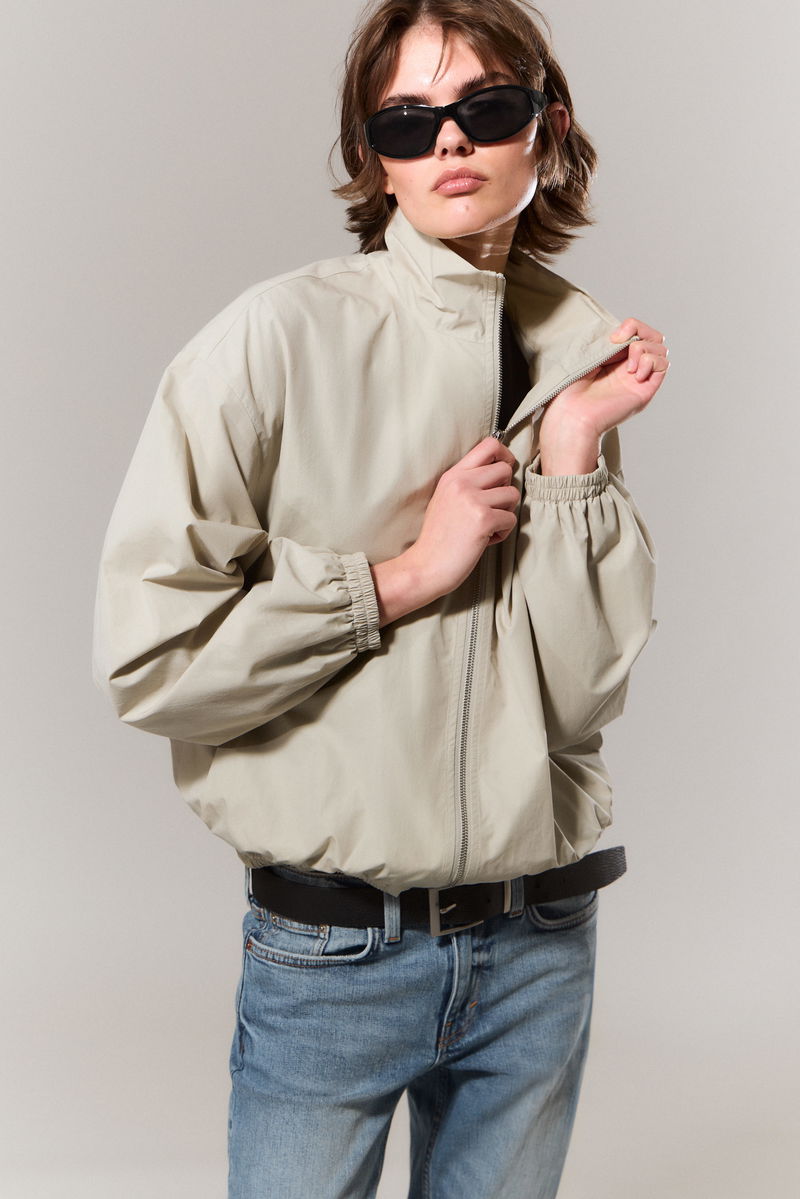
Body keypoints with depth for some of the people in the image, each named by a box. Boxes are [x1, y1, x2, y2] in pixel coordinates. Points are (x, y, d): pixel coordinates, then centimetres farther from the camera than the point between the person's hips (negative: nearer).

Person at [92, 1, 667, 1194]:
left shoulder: (584, 355, 2)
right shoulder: (281, 338, -11)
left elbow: (582, 696, -5)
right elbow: (147, 656, -15)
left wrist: (572, 456, -12)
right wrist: (401, 577, -15)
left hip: (540, 942, 4)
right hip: (336, 949, -3)